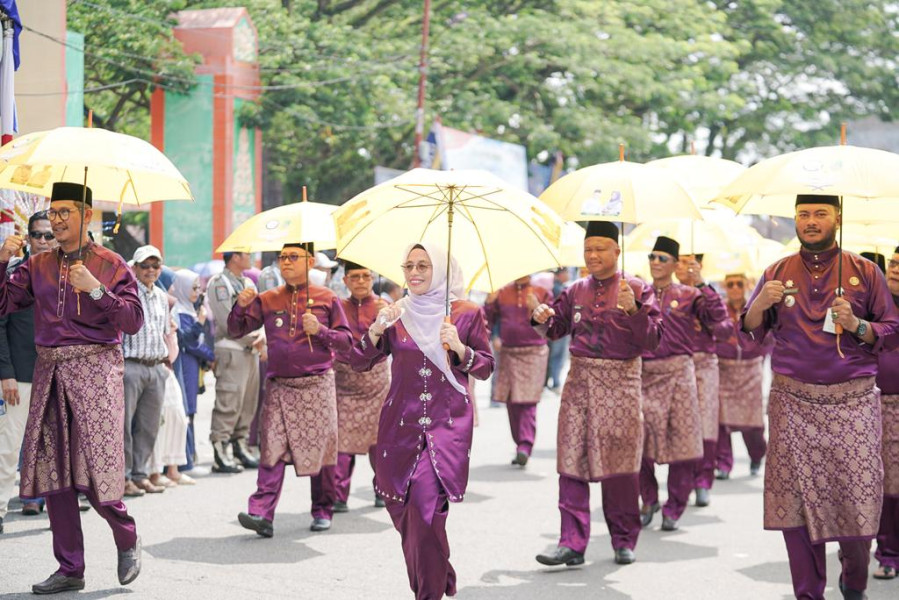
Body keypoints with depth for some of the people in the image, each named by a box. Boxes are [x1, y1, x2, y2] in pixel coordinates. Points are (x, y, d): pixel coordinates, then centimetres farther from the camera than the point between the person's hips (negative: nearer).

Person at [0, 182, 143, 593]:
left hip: (95, 370, -4)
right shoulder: (38, 266, 13)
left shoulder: (111, 265, 2)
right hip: (50, 371, 5)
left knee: (95, 471, -10)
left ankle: (127, 541, 16)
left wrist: (95, 289, -16)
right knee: (54, 470, 3)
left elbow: (133, 321, -6)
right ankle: (70, 569, 11)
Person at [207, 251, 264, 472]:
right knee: (229, 402, -12)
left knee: (248, 402, 10)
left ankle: (241, 447, 18)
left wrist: (262, 335, -5)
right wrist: (253, 338, -8)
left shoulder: (248, 283, 20)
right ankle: (221, 454, -10)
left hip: (252, 350, 8)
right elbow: (228, 322, -12)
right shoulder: (218, 283, -6)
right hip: (231, 349, -8)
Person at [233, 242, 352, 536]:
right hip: (279, 386, 1)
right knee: (272, 449, -10)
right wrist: (241, 306, -10)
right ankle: (261, 514, -18)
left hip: (317, 384, -1)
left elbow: (346, 341, 4)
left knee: (320, 448, 4)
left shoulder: (326, 298, 4)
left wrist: (320, 330, -13)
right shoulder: (267, 300, 10)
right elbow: (236, 330, 9)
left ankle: (322, 511, 18)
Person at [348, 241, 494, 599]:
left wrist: (460, 348, -13)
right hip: (401, 423, 3)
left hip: (447, 424, -3)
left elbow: (485, 369, 5)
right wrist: (376, 331, -13)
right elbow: (359, 364, 4)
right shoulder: (396, 315, 8)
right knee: (403, 508, 6)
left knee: (426, 504, -19)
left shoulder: (467, 314, 3)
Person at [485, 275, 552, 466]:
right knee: (511, 402, 4)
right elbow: (488, 323, 10)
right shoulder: (501, 294, 12)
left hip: (533, 353, -3)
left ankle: (525, 447, -17)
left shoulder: (542, 294, 4)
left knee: (527, 401, -12)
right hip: (507, 353, 4)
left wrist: (537, 308, -15)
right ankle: (521, 444, 13)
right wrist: (490, 303, -6)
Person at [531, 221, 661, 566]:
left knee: (618, 462, 1)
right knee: (572, 461, -2)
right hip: (579, 379, 3)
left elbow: (651, 341, -8)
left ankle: (624, 542, 15)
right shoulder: (577, 291, 11)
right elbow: (556, 328, 19)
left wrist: (633, 310, -23)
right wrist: (543, 319, -3)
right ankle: (572, 544, 1)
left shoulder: (637, 289, -1)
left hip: (620, 381, -3)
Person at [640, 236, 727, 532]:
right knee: (638, 441, -1)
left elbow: (718, 317, -10)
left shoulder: (688, 295, 4)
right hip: (643, 374, 2)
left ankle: (673, 510, 10)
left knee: (681, 441, -2)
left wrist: (702, 284, -13)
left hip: (677, 373, -2)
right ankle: (648, 501, 20)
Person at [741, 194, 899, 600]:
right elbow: (750, 333, 10)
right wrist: (760, 304, -10)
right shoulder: (777, 273, 9)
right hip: (793, 403, 1)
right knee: (796, 502, -1)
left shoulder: (864, 271, 5)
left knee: (859, 500, -3)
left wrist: (857, 325, -13)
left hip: (853, 402, -1)